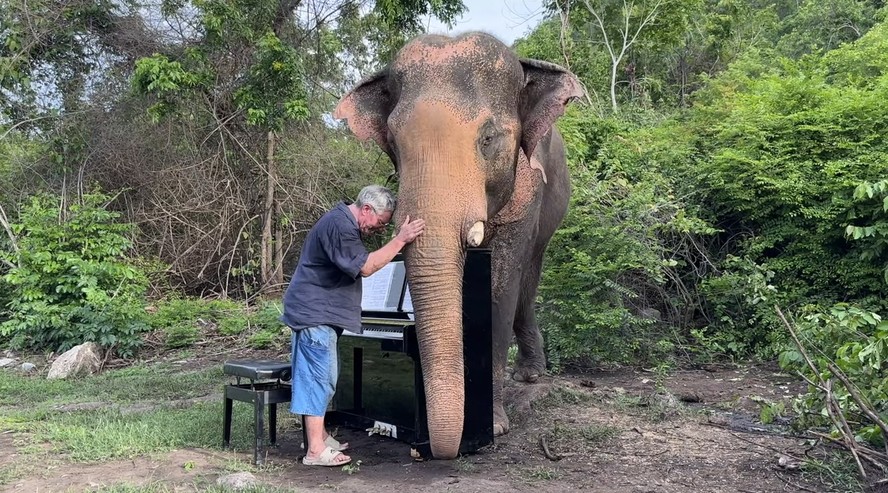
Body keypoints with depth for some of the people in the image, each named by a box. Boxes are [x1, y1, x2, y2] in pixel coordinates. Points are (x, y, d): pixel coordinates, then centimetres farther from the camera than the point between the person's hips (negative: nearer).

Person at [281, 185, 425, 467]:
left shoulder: (344, 222, 14)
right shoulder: (338, 225, -21)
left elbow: (360, 264, 23)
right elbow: (365, 267, -25)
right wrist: (401, 240, -25)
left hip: (321, 314, 11)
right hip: (314, 313, -11)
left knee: (322, 377, 16)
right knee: (318, 377, -9)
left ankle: (320, 437, 27)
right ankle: (316, 451, -6)